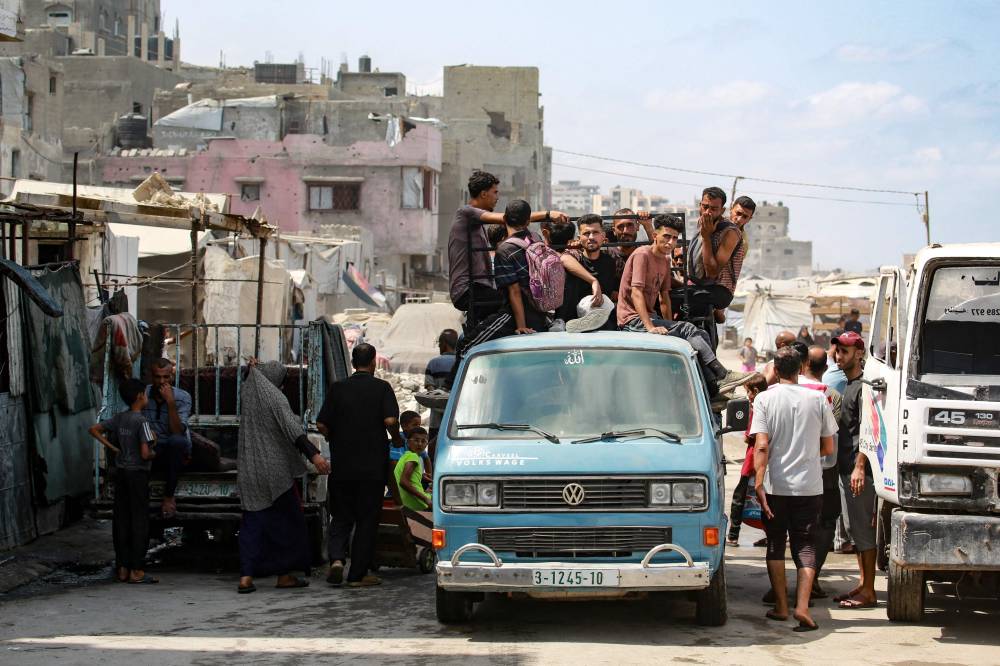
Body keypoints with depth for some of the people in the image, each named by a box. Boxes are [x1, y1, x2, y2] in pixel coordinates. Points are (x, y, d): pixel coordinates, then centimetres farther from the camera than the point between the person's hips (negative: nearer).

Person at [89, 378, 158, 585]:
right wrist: (154, 453, 1)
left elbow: (94, 430, 12)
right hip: (138, 474, -7)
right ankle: (137, 571, -1)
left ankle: (122, 569, 12)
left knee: (121, 520, 9)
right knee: (139, 521, -1)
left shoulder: (119, 418, 6)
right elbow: (145, 454, -21)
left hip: (120, 472, 7)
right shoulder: (141, 421, -15)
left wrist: (113, 448, 11)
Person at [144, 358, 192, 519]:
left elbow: (178, 432, -21)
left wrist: (170, 402, -29)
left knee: (176, 440, -38)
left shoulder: (182, 397, -10)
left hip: (176, 452, -1)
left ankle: (169, 496, -23)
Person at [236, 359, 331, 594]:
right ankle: (284, 575, 12)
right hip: (275, 467, -5)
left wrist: (251, 370, 20)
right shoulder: (274, 396, -11)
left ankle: (246, 577, -4)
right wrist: (313, 454, -31)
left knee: (252, 522, 7)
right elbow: (291, 428, -24)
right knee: (286, 520, 8)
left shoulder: (246, 392, 6)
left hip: (249, 470, 5)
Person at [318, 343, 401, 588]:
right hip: (372, 467, -2)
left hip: (342, 466, 2)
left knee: (341, 517, 13)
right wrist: (396, 439, 3)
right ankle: (358, 574, 6)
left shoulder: (338, 388, 3)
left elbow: (321, 424, 0)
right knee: (367, 519, 6)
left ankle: (336, 558, -9)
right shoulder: (381, 388, -4)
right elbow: (390, 420, -16)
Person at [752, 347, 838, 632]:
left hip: (775, 486, -1)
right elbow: (828, 448, 6)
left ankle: (781, 606, 17)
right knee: (805, 546, 5)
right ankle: (802, 606, -11)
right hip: (810, 486, 1)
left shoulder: (765, 399, -5)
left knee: (775, 544, 14)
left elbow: (762, 446, -14)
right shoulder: (817, 399, 0)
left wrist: (759, 484, -14)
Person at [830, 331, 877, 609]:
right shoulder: (848, 384, 18)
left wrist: (859, 467, -23)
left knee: (863, 529, -7)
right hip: (846, 467, 10)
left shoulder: (863, 386, -12)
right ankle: (863, 584, 21)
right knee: (855, 528, 14)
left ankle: (868, 592, -4)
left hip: (858, 469, -10)